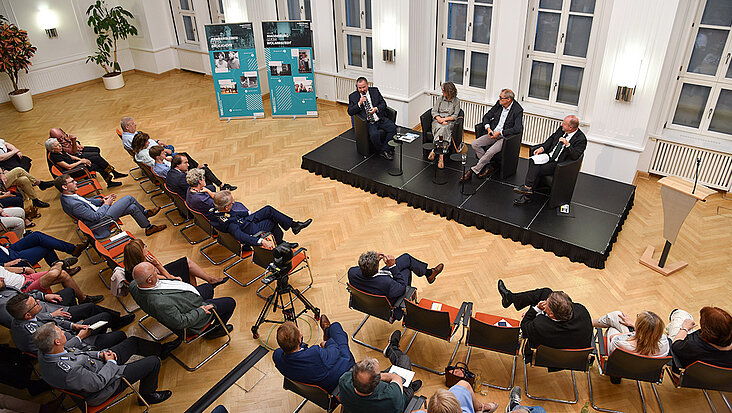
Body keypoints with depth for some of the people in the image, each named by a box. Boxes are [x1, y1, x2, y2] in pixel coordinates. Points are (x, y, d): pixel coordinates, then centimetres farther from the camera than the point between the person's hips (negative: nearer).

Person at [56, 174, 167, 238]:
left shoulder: (67, 195, 0)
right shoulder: (73, 204, -30)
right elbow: (96, 217, -26)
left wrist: (101, 200, 3)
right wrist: (106, 204, -13)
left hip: (98, 211, 9)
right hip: (101, 221, -9)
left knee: (132, 207, 5)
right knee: (129, 198, -9)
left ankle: (149, 227, 23)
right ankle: (145, 213, 17)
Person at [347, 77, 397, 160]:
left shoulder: (375, 91, 12)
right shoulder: (353, 96, 7)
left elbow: (383, 103, 11)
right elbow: (350, 112, 0)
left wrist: (376, 108, -10)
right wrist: (359, 103, -14)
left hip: (380, 119, 3)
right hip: (368, 123, -3)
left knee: (393, 128, -23)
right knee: (374, 134, -33)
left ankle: (386, 149, -9)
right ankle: (382, 150, -7)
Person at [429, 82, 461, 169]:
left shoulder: (456, 101, 6)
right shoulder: (441, 98, 14)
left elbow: (455, 116, -1)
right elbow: (434, 111, 8)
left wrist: (445, 119, -14)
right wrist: (439, 119, -10)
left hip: (449, 122, -2)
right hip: (438, 120, 2)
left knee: (443, 129, -36)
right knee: (440, 128, -33)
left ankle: (434, 150, -38)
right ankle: (441, 156, -42)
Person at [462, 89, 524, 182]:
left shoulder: (518, 110, -12)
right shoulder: (499, 104, 6)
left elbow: (517, 129, -21)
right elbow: (486, 117, 13)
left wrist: (499, 133, -23)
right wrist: (488, 128, -7)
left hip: (505, 137, -7)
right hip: (493, 133, 7)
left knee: (490, 152, -30)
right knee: (474, 144, -13)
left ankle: (473, 170, -13)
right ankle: (488, 167, -5)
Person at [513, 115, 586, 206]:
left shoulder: (581, 139, -12)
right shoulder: (561, 129, 7)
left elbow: (575, 156, -21)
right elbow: (552, 138, 19)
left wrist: (567, 144, -33)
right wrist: (542, 148, 3)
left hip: (559, 163, -6)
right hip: (549, 155, 6)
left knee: (536, 171, -26)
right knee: (533, 161, -21)